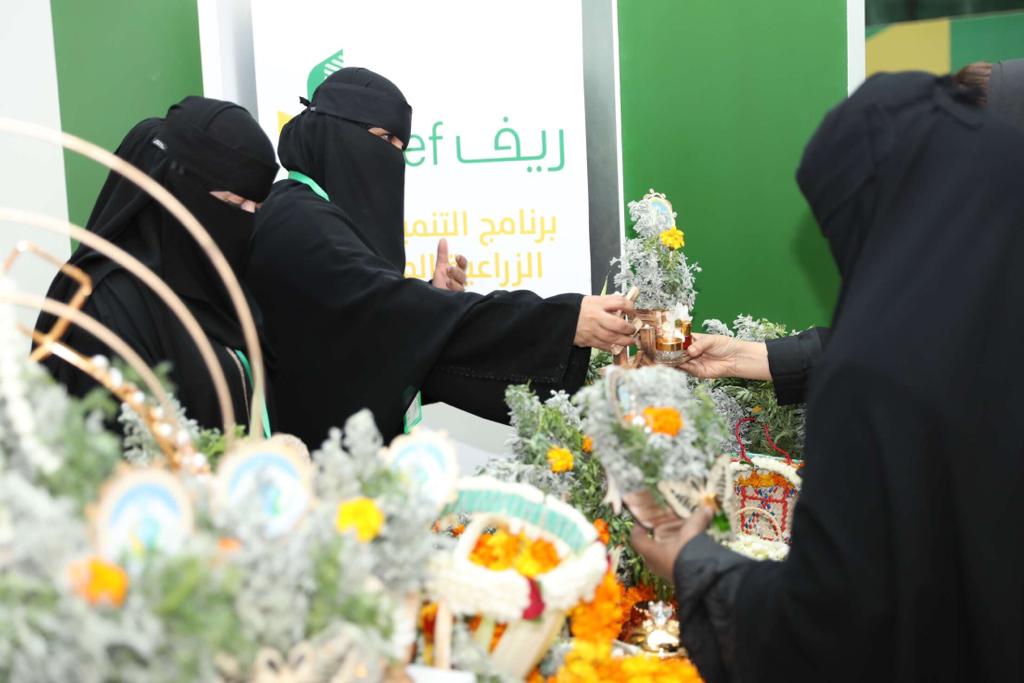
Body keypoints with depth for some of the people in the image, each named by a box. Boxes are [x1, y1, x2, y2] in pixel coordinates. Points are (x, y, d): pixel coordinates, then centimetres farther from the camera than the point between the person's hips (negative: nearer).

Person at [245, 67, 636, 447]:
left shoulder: (318, 212, 13)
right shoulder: (300, 222, -18)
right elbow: (396, 305, -31)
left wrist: (432, 297, -3)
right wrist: (563, 322, -36)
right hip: (323, 450, -9)